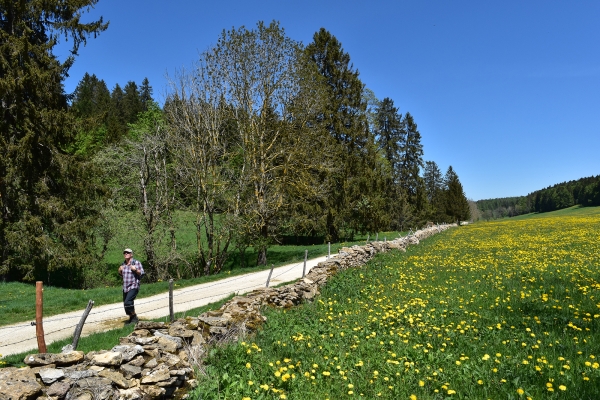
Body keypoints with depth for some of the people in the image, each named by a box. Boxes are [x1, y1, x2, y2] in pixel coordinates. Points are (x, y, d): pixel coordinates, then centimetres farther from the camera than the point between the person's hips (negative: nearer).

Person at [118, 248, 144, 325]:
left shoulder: (136, 262, -7)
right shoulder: (123, 264, 11)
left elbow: (142, 273, -9)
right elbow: (122, 275, 22)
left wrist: (135, 270, -24)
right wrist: (120, 271, 2)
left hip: (134, 287, -7)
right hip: (125, 287, 7)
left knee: (127, 302, -22)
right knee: (126, 304, 12)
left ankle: (134, 318, -5)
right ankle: (131, 319, 31)